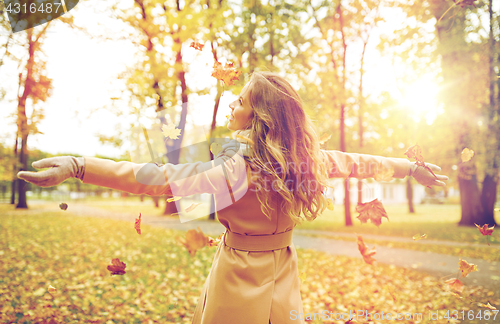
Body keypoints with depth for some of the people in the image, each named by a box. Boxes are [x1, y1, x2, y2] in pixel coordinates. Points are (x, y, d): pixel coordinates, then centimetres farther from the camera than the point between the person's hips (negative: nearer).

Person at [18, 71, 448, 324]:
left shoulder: (237, 169, -23)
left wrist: (76, 166, -34)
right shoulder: (307, 162, -5)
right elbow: (360, 163, 8)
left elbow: (158, 178, -32)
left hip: (239, 283, -5)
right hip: (283, 283, 6)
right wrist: (412, 167, 24)